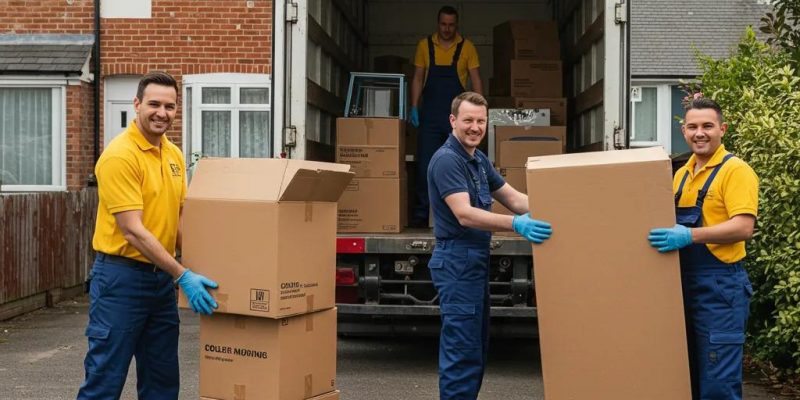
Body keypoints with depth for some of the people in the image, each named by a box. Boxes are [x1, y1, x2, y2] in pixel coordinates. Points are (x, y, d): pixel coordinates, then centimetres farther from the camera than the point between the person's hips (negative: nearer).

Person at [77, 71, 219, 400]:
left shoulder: (174, 155, 9)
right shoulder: (120, 155, -16)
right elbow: (133, 231, -20)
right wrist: (183, 275, -23)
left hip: (162, 277, 8)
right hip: (122, 276, -8)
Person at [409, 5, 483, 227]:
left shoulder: (467, 48, 2)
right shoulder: (425, 46, 5)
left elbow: (475, 80, 2)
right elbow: (418, 78, 9)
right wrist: (414, 107, -1)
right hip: (430, 115, 1)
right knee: (425, 165, -1)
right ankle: (422, 213, 5)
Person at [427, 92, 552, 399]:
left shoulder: (479, 159, 14)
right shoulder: (447, 160, -16)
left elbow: (514, 199, 14)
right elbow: (465, 215, -27)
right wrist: (515, 225, -38)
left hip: (475, 260, 10)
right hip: (457, 262, -10)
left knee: (476, 348, 14)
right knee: (462, 350, -7)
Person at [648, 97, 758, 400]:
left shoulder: (736, 171, -10)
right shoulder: (681, 174, 14)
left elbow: (743, 227, -21)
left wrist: (690, 235, -30)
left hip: (720, 286, -8)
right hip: (684, 283, 8)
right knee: (689, 376, 16)